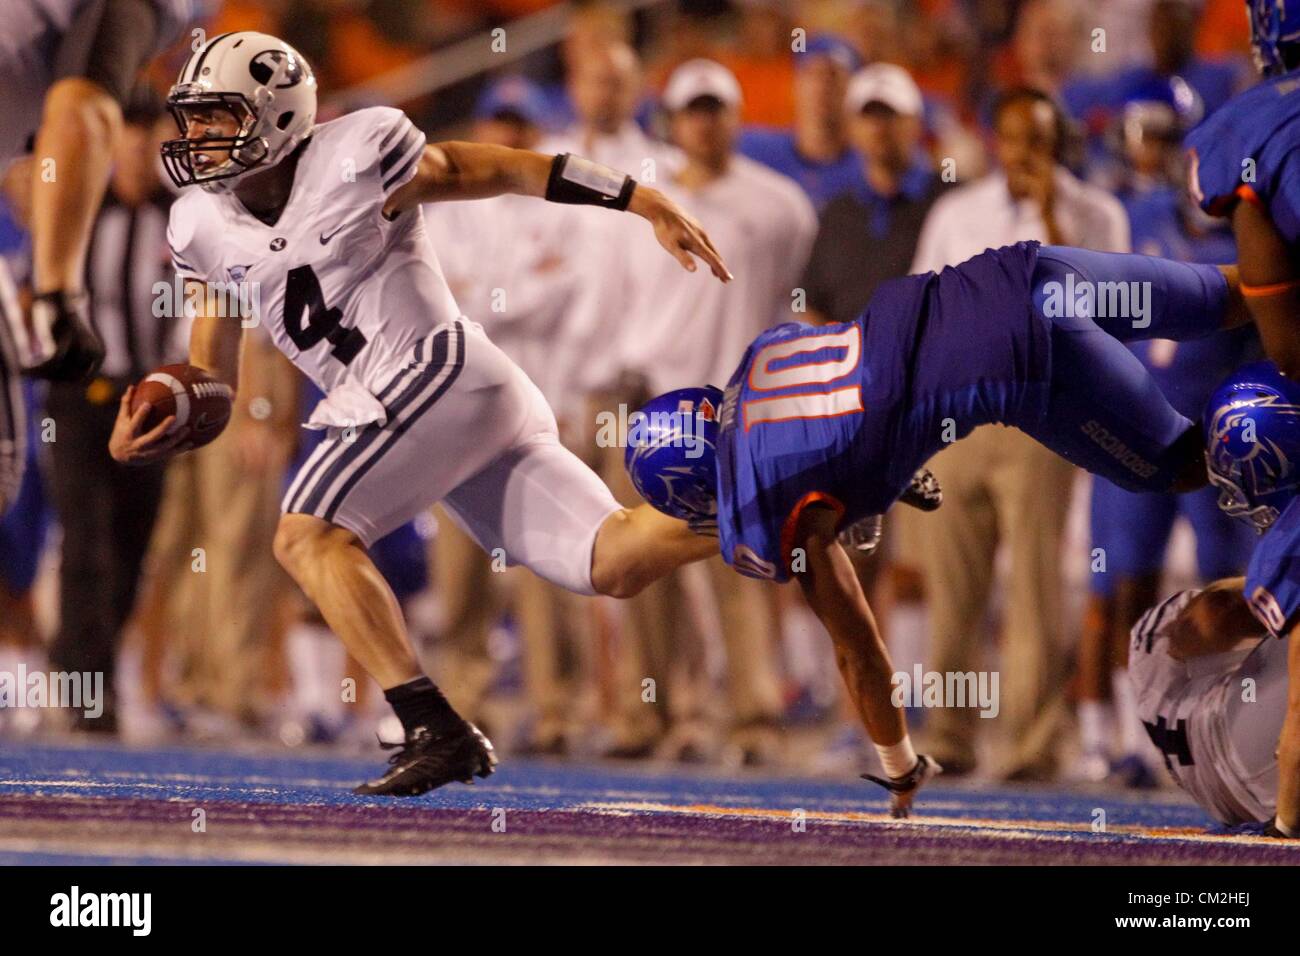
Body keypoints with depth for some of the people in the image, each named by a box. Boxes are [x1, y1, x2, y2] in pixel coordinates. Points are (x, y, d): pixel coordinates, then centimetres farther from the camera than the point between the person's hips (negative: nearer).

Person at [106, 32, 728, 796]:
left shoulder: (358, 158, -8)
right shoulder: (205, 226, 13)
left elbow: (514, 170, -1)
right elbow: (212, 379, 18)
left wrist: (650, 206, -1)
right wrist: (148, 433, -3)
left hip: (440, 370, -7)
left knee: (308, 535, -18)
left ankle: (436, 731, -23)